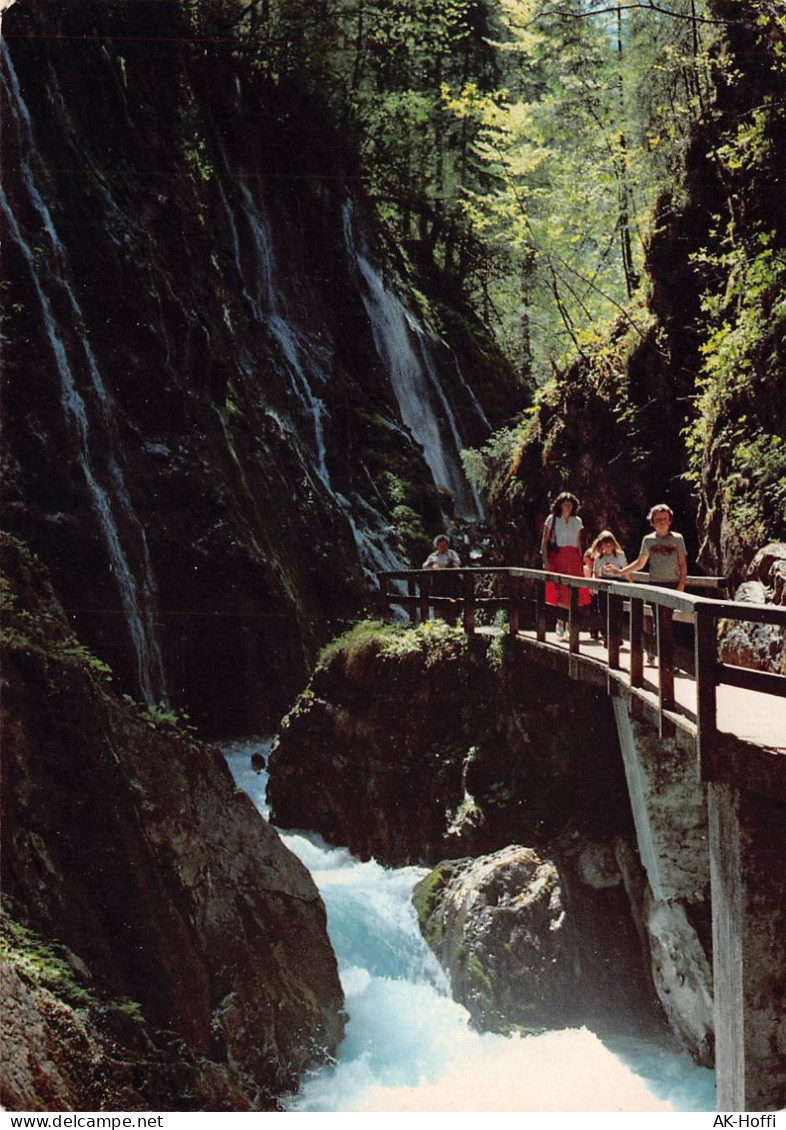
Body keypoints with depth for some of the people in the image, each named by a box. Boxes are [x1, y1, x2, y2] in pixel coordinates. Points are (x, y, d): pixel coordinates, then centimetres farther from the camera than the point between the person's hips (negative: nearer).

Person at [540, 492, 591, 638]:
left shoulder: (577, 521, 12)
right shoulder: (552, 519, 2)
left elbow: (578, 543, 17)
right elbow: (544, 542, 0)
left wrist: (580, 560, 8)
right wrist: (545, 561, -9)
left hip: (573, 558, 3)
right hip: (557, 557, -3)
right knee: (560, 591, -10)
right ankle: (560, 623, -3)